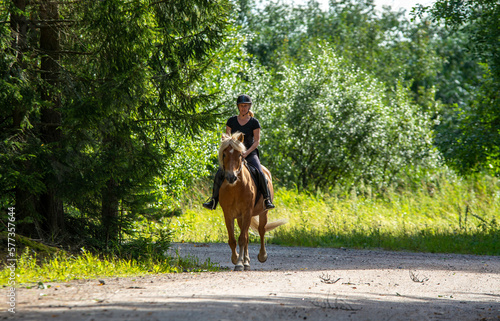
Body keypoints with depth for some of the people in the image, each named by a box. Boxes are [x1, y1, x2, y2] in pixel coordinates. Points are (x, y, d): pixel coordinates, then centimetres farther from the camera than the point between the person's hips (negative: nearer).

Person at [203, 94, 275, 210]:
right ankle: (213, 201, -9)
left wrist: (247, 152, -18)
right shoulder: (231, 121, 6)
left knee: (260, 173, -27)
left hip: (250, 154, -2)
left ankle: (267, 199, -14)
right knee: (219, 174, -17)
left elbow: (257, 141, -4)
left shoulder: (254, 122, -1)